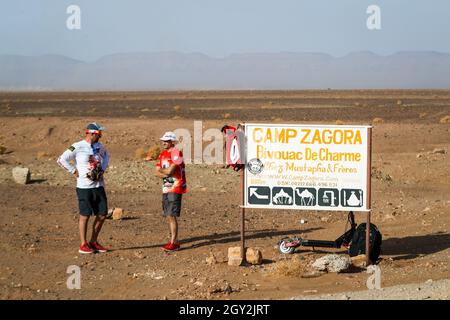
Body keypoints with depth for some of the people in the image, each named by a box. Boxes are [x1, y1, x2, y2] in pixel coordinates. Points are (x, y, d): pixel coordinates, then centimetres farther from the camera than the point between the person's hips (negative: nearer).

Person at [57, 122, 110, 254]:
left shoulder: (99, 146, 10)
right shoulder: (78, 147, -11)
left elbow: (106, 156, 30)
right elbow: (62, 160, -13)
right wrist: (74, 172, -10)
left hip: (99, 186, 7)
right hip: (84, 187, -6)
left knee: (102, 214, 6)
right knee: (85, 216, -2)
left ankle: (93, 242, 19)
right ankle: (83, 245, 6)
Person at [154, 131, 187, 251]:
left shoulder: (176, 153, -12)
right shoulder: (163, 154, 14)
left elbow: (170, 170, -20)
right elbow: (157, 173, 8)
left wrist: (161, 171, 0)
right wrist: (166, 173, -10)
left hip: (175, 188, -9)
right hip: (166, 188, 9)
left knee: (172, 215, -11)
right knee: (168, 216, 10)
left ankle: (173, 243, -9)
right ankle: (174, 240, 18)